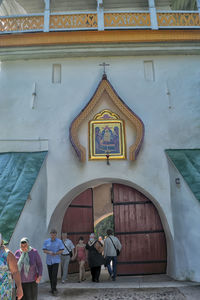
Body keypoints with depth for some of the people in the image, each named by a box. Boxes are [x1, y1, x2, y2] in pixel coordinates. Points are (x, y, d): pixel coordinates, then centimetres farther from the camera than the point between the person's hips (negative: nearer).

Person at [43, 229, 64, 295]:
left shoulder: (59, 241, -5)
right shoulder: (46, 241, 1)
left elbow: (61, 250, -4)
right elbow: (44, 250, -1)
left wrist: (55, 253, -21)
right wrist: (49, 252, -21)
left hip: (56, 260, -3)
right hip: (49, 260, 3)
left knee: (54, 274, -11)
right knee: (50, 275, 9)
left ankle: (54, 289, -4)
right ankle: (52, 288, 25)